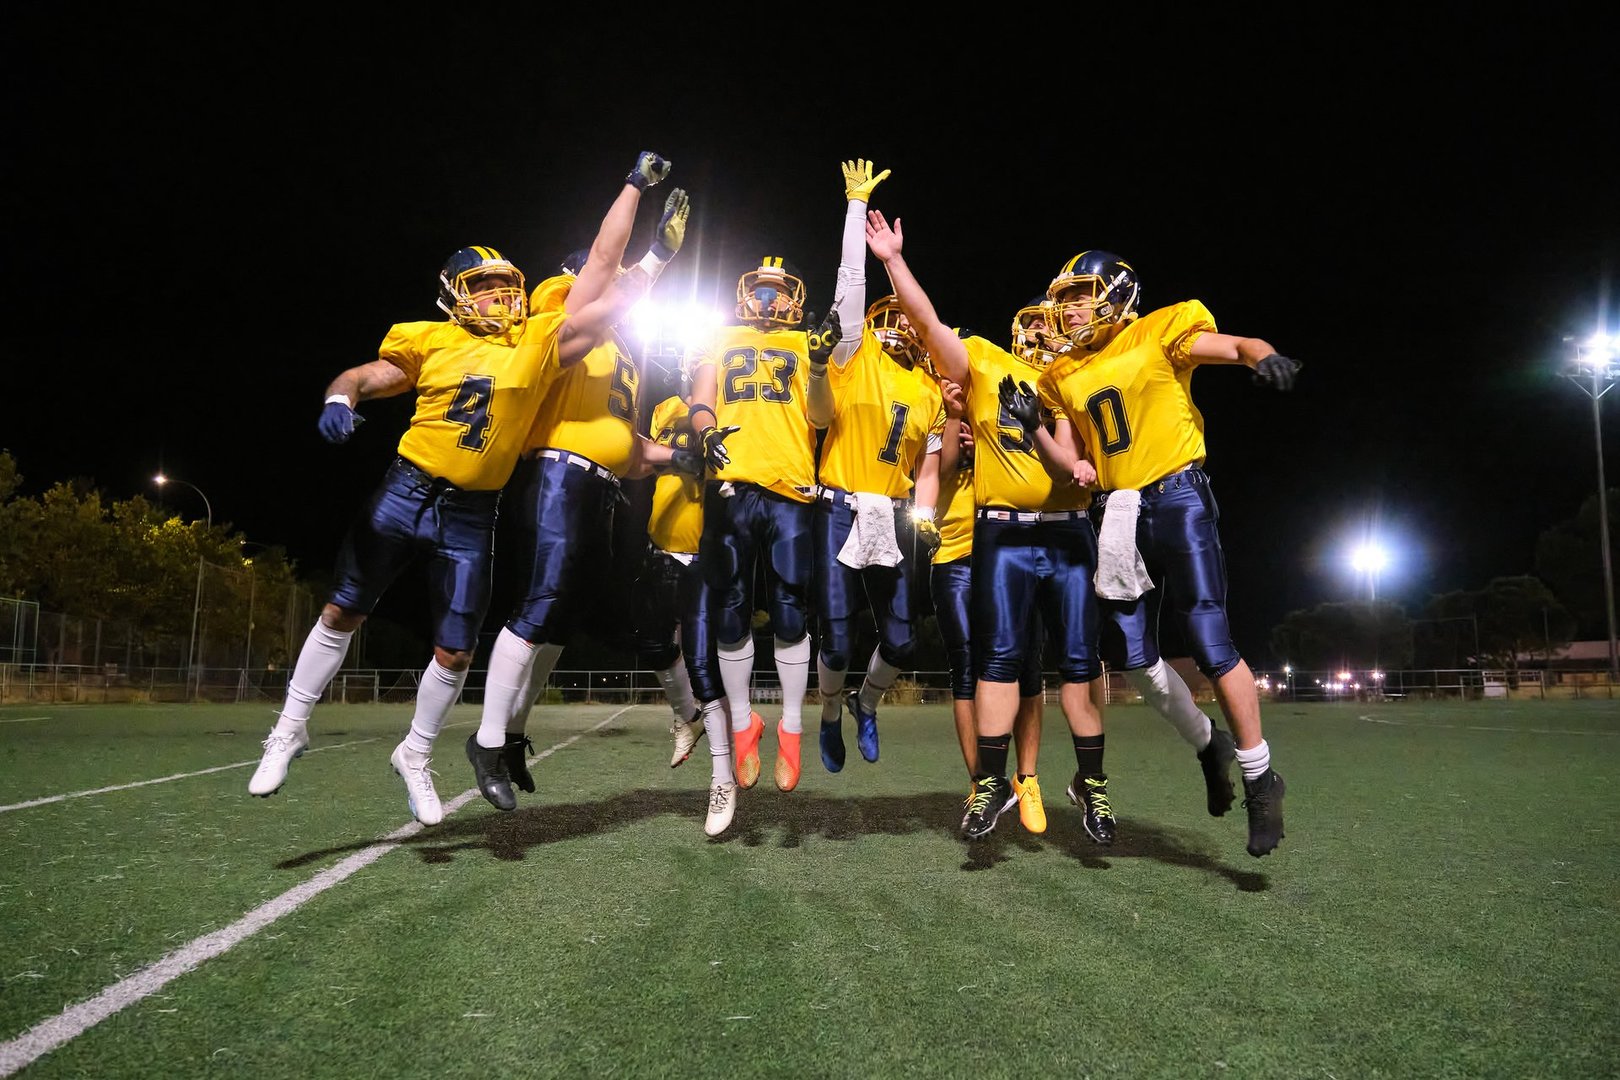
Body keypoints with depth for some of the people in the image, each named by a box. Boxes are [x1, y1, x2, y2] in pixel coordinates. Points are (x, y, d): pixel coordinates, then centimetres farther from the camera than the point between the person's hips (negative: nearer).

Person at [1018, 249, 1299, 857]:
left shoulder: (1159, 334, -2)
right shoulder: (1063, 376, 13)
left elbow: (1240, 346, -7)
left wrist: (1264, 356, -29)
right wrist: (1032, 423, 0)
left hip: (1176, 498, -6)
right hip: (1116, 514, 6)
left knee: (1210, 644, -9)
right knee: (1131, 653, 5)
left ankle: (1260, 779, 8)